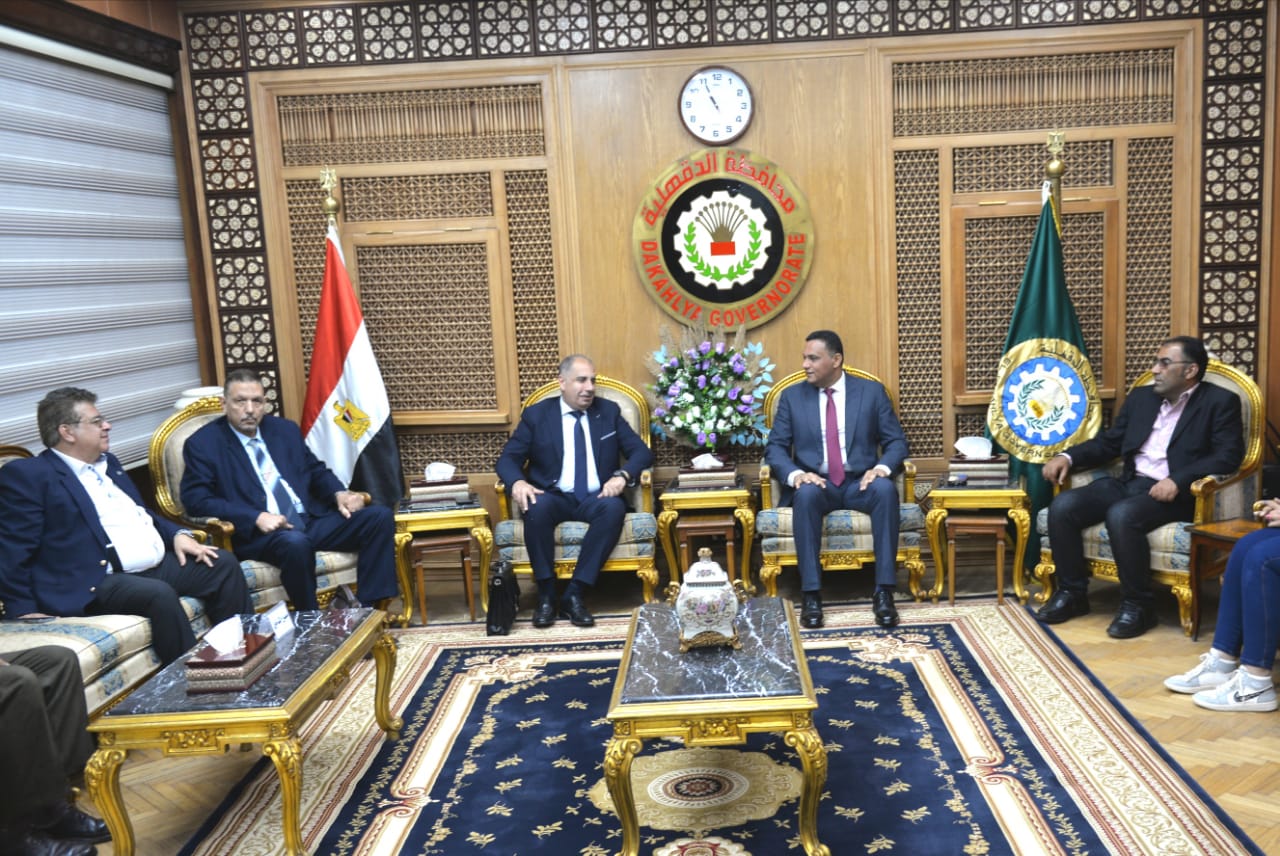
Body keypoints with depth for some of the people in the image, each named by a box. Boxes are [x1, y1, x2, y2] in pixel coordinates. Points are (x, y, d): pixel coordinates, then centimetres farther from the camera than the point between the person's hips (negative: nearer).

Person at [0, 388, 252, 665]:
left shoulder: (109, 463, 19)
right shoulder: (26, 475, -6)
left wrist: (178, 534, 10)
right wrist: (25, 610, -13)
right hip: (99, 581, -9)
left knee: (224, 564, -1)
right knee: (161, 595, -33)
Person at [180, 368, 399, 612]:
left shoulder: (286, 429, 17)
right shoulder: (202, 444, 2)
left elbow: (317, 471, 24)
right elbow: (196, 500, -8)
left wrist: (339, 494, 0)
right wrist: (255, 518, -21)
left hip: (312, 519, 6)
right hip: (256, 532, -6)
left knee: (380, 516, -14)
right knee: (295, 543, -40)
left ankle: (369, 608, -17)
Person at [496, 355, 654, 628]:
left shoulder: (609, 411, 10)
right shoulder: (536, 414, 6)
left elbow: (642, 452, 6)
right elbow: (508, 458, 2)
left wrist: (622, 475, -16)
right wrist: (517, 482, -22)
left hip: (596, 498, 1)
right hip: (554, 498, -1)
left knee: (615, 507, -33)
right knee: (537, 506, -35)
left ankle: (575, 594, -29)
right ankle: (546, 594, -23)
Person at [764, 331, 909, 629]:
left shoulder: (872, 391, 6)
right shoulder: (792, 396, 7)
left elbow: (896, 442, 4)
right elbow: (775, 447, 2)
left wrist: (882, 467, -18)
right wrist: (795, 474, -19)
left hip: (860, 483, 0)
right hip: (816, 483, 0)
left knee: (886, 489, -33)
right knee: (806, 493, -36)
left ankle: (884, 592, -29)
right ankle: (811, 594, -32)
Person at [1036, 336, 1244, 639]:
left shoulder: (1220, 401, 0)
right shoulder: (1141, 397, 17)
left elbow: (1229, 454, -10)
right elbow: (1108, 442, 20)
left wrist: (1178, 480, -24)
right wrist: (1067, 456, 1)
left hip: (1173, 492, -6)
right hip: (1129, 483, 6)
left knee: (1121, 515, -36)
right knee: (1062, 506, -17)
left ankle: (1138, 603, -18)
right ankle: (1072, 591, -3)